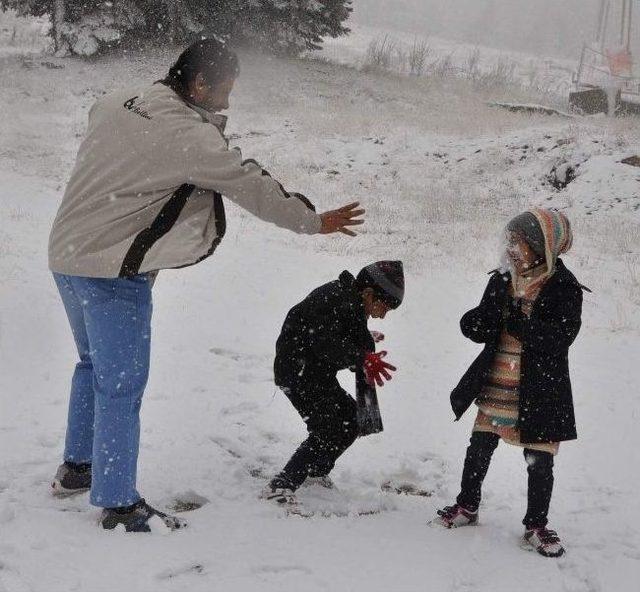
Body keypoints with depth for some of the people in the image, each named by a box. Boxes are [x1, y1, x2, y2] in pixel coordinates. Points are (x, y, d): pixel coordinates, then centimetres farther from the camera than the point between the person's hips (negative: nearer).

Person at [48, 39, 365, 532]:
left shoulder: (114, 103, 4)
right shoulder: (188, 136, -19)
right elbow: (251, 186, -13)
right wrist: (313, 221, -2)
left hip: (66, 254, 9)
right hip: (114, 270, -9)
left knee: (94, 362, 25)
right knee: (122, 384, -2)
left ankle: (77, 466, 38)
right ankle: (118, 505, 4)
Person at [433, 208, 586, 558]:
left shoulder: (564, 288, -11)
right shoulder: (501, 282, 4)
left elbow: (560, 338, -22)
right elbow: (479, 329, 7)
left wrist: (516, 320, -25)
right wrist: (477, 323, -17)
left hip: (539, 392, -4)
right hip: (496, 388, 5)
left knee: (540, 461, 2)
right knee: (479, 448, 12)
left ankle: (536, 526, 16)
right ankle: (467, 506, 32)